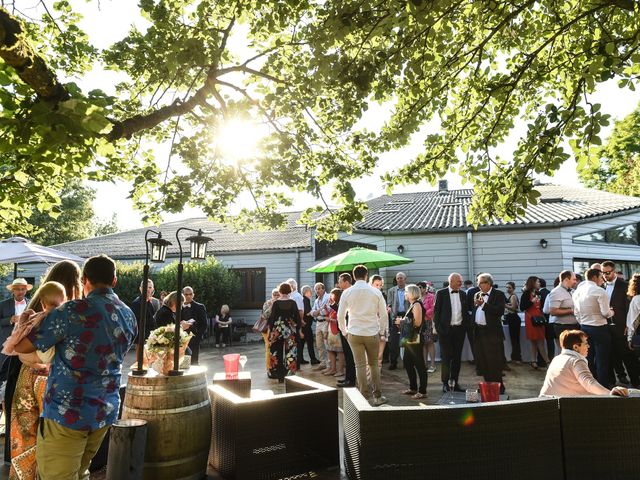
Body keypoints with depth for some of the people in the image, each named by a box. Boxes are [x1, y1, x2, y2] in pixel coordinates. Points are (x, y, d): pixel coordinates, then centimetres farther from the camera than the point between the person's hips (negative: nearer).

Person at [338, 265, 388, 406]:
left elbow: (340, 315, 0)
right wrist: (381, 330, 13)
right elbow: (383, 314, 0)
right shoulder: (376, 292, -2)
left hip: (354, 333, 0)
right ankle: (378, 396, 17)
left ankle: (363, 397, 7)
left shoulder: (347, 292, -2)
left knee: (360, 365, 5)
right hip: (372, 333, 0)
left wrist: (344, 331, 13)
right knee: (374, 364, 13)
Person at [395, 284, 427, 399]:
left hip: (415, 339, -10)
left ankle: (422, 391, 6)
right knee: (407, 362, 15)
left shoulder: (417, 304, -14)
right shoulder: (412, 304, 15)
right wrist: (402, 321, 8)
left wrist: (402, 321, -12)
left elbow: (417, 322, -21)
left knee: (419, 364, -2)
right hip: (410, 339, 10)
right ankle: (413, 388, 27)